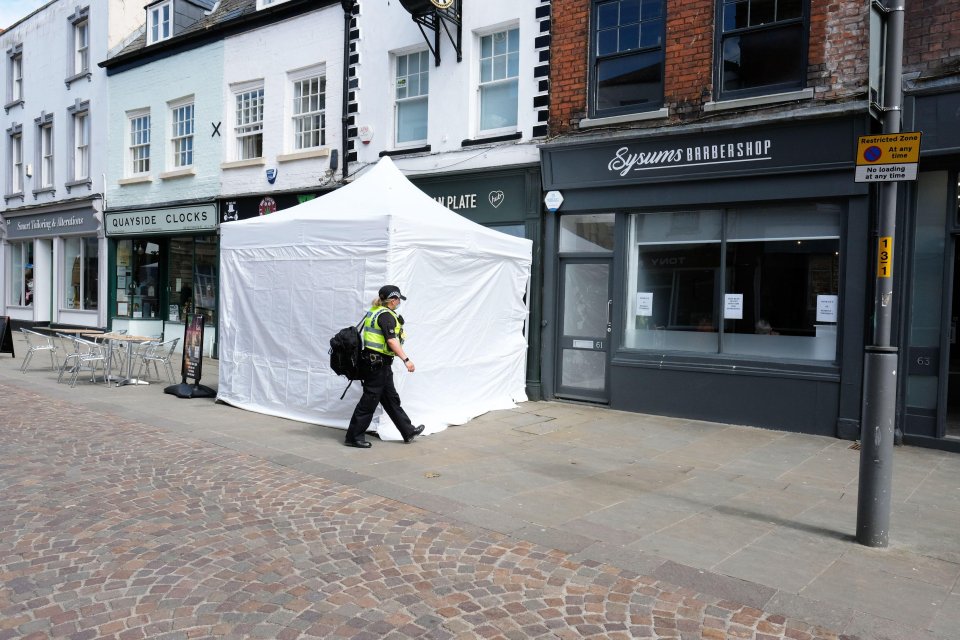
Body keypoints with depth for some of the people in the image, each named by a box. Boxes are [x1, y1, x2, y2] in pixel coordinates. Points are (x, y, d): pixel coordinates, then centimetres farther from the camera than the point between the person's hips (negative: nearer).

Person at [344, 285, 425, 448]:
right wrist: (406, 359, -30)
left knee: (391, 398, 15)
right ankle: (354, 436, 6)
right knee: (369, 400, -2)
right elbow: (391, 340, -25)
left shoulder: (374, 312, 14)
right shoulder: (386, 315, -16)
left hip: (372, 360, 11)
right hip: (378, 364, -11)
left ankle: (408, 431, 24)